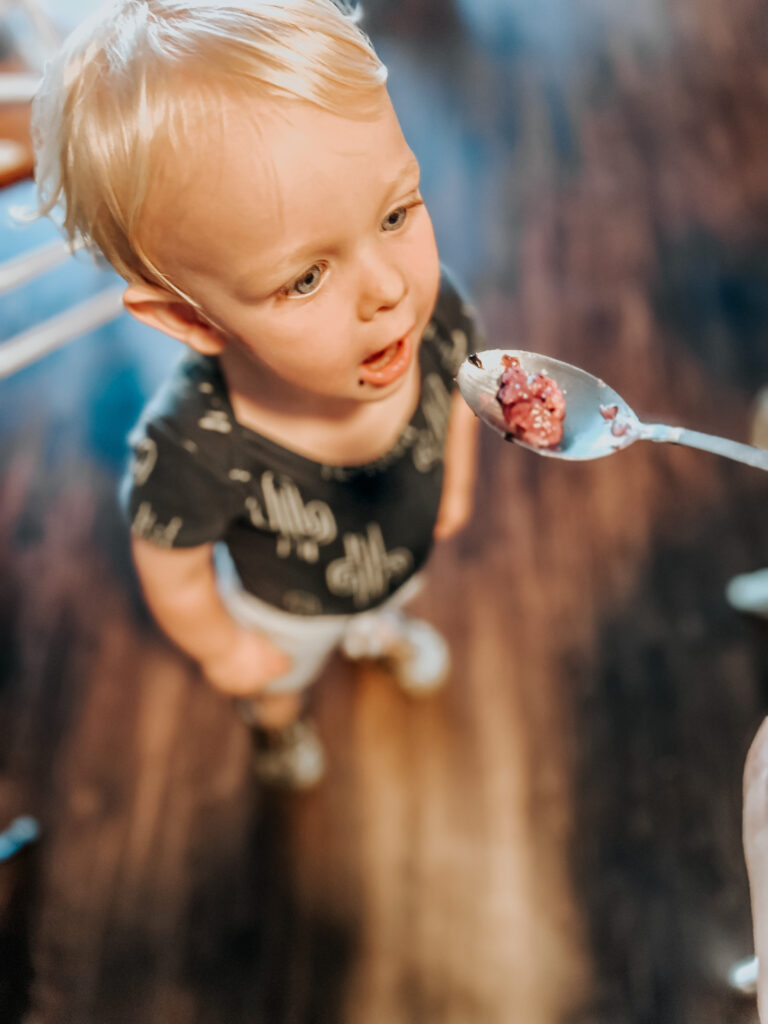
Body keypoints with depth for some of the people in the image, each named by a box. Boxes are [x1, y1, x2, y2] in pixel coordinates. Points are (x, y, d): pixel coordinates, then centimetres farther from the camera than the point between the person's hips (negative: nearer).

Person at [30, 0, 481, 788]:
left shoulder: (429, 303, -35)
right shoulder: (191, 452, -47)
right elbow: (171, 571, -24)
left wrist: (457, 479, 6)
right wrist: (221, 650, -7)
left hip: (404, 558, 3)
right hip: (284, 612, -2)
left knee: (387, 601, 39)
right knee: (276, 682, 33)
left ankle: (378, 632, 77)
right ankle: (276, 722, 71)